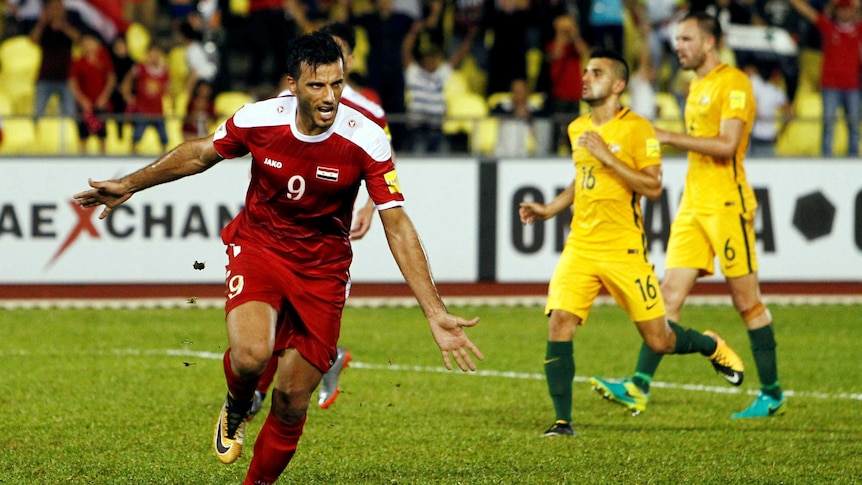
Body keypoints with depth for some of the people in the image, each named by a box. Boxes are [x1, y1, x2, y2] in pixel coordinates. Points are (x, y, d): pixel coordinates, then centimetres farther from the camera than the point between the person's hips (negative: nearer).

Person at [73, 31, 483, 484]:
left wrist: (435, 313, -23)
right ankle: (237, 408, 8)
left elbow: (397, 226, -17)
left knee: (292, 403, 0)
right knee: (250, 355, -28)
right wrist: (129, 185, 13)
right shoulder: (258, 120, -16)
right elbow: (200, 153, 6)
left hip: (322, 269, 0)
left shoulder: (366, 140, -19)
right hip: (257, 245, 0)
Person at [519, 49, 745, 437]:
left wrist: (607, 157, -21)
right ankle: (563, 421, -8)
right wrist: (548, 210, 16)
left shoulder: (637, 129, -8)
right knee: (559, 325, -15)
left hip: (624, 249, -5)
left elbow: (653, 188, -16)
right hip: (580, 246, 5)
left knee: (659, 341, 2)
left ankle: (712, 347, 35)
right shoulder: (577, 129, 12)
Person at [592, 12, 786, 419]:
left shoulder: (733, 83, -10)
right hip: (693, 204, 8)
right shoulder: (697, 85, 18)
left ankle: (772, 394, 7)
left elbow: (727, 145, -20)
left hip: (727, 204, -8)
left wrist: (670, 137, -18)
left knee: (747, 302, -2)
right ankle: (640, 386, -7)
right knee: (669, 294, -1)